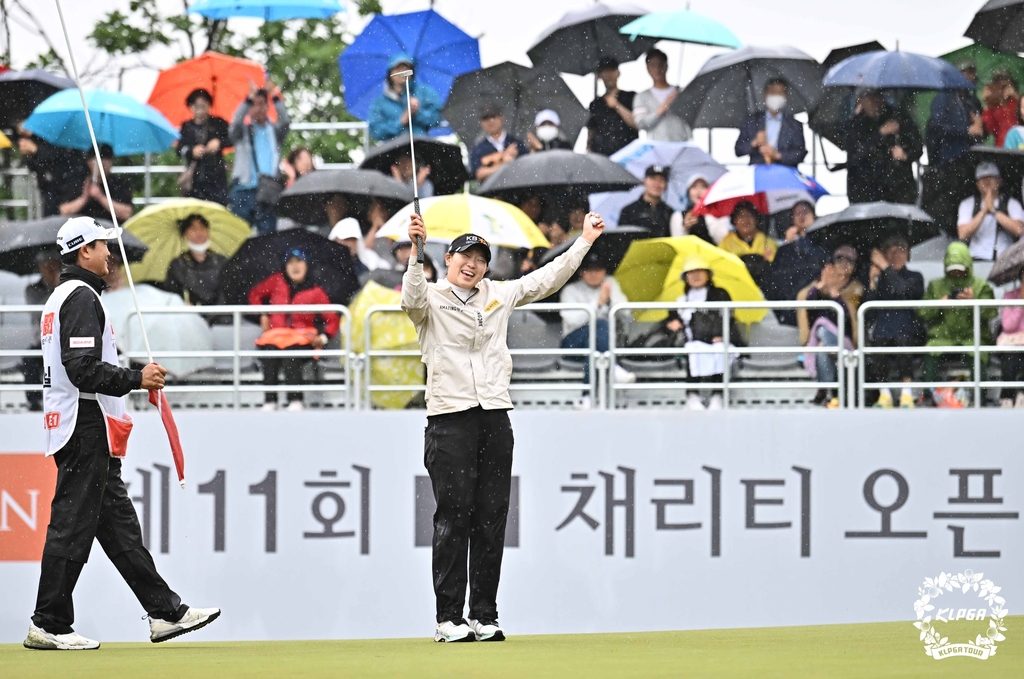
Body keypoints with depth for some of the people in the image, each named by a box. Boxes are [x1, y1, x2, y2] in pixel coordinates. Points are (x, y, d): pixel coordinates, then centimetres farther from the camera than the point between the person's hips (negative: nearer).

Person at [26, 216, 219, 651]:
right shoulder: (81, 297, -13)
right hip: (86, 429, -11)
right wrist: (136, 379, -18)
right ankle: (49, 626, -5)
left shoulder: (62, 297, 20)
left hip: (87, 435, 11)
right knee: (72, 526, -8)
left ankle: (165, 613, 12)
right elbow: (83, 370, -23)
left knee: (119, 526, 10)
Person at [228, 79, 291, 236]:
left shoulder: (274, 131, 13)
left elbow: (286, 121, -6)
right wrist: (250, 98, -20)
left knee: (268, 233, -2)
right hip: (243, 189, -1)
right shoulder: (243, 132, 10)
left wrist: (274, 96, -16)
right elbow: (236, 122, -11)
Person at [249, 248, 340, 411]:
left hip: (303, 336, -2)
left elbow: (332, 320, 6)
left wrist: (323, 337, -10)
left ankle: (295, 401, -42)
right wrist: (262, 315, 12)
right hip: (276, 334, 2)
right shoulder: (277, 282, 10)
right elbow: (255, 294, 26)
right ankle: (269, 402, -36)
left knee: (291, 351, -36)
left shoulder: (316, 292, 4)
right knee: (270, 350, -33)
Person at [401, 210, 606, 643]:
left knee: (491, 521, 4)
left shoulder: (499, 296, 18)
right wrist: (416, 250, -34)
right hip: (449, 420, -5)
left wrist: (584, 242, 19)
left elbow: (546, 280, 22)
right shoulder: (431, 300, 2)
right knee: (453, 519, -7)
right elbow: (412, 298, -20)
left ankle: (485, 616, 8)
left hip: (495, 419, 5)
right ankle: (448, 619, -6)